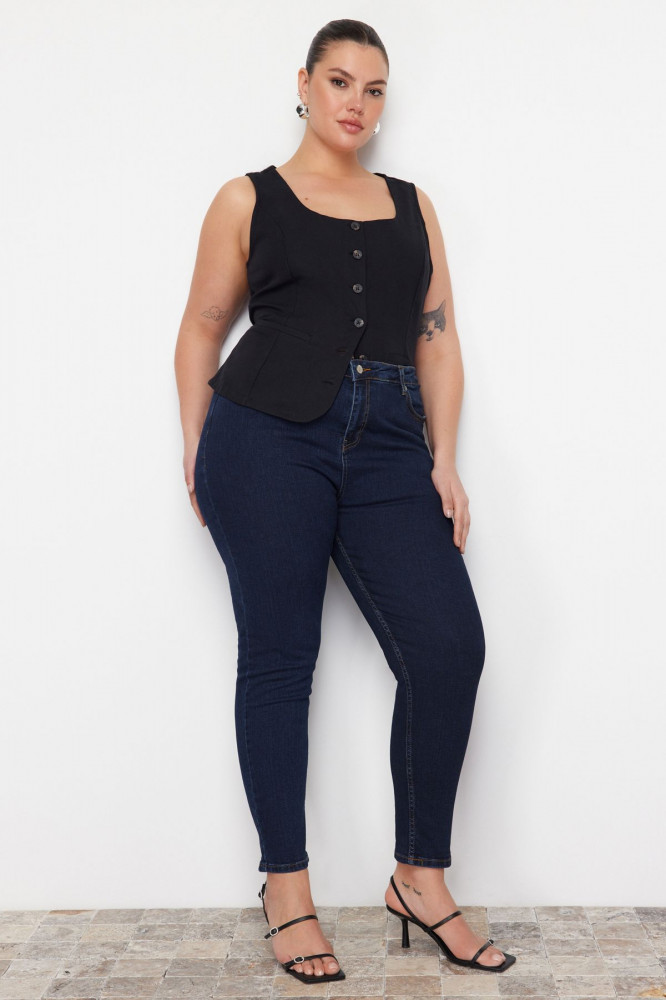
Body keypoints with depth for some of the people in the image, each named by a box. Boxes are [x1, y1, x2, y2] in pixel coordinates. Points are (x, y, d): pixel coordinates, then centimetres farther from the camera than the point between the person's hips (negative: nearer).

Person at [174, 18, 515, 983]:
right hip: (268, 440, -2)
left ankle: (422, 878, 8)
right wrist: (195, 448, 3)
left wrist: (444, 459, 4)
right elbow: (202, 329, 11)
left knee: (450, 644, -9)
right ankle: (286, 888, 15)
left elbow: (439, 337, 13)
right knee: (279, 656, 1)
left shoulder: (412, 205, 19)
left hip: (388, 449, 3)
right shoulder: (249, 200, 10)